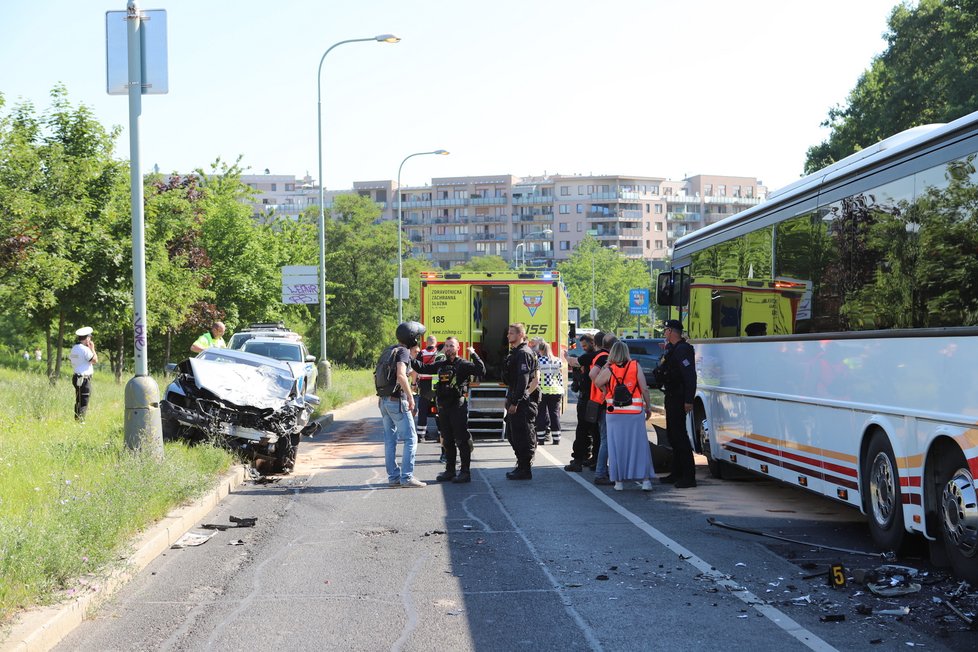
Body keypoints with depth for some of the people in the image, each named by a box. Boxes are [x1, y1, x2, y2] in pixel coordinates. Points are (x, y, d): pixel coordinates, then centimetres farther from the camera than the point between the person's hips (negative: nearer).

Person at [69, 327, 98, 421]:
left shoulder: (74, 348, 11)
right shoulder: (85, 349, -15)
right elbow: (95, 360, -15)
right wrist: (92, 348, -3)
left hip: (76, 377, 9)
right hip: (85, 378, -9)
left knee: (78, 401, 15)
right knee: (84, 402, -7)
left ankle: (77, 419, 17)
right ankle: (80, 419, -9)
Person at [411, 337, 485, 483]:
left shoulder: (463, 365, -5)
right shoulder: (440, 365, 14)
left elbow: (481, 371, -18)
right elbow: (422, 368, 19)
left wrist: (473, 355, -21)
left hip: (458, 407, -7)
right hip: (443, 407, 7)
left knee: (462, 440, -4)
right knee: (447, 440, 13)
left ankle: (465, 472, 0)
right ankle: (450, 470, 22)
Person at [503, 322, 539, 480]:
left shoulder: (523, 354, -15)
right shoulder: (515, 353, 17)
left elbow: (523, 380, -22)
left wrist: (515, 402, -23)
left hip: (522, 402, -11)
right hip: (515, 400, 11)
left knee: (522, 436, -6)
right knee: (512, 435, 15)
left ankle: (525, 470, -1)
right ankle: (522, 466, 22)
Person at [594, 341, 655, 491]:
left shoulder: (609, 370, -5)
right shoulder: (635, 367, -3)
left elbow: (597, 383, 7)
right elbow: (644, 389, -3)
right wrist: (648, 407, 6)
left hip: (615, 413, 0)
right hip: (635, 413, 0)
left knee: (617, 446, 7)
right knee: (639, 445, 4)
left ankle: (619, 480, 8)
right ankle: (645, 480, 2)